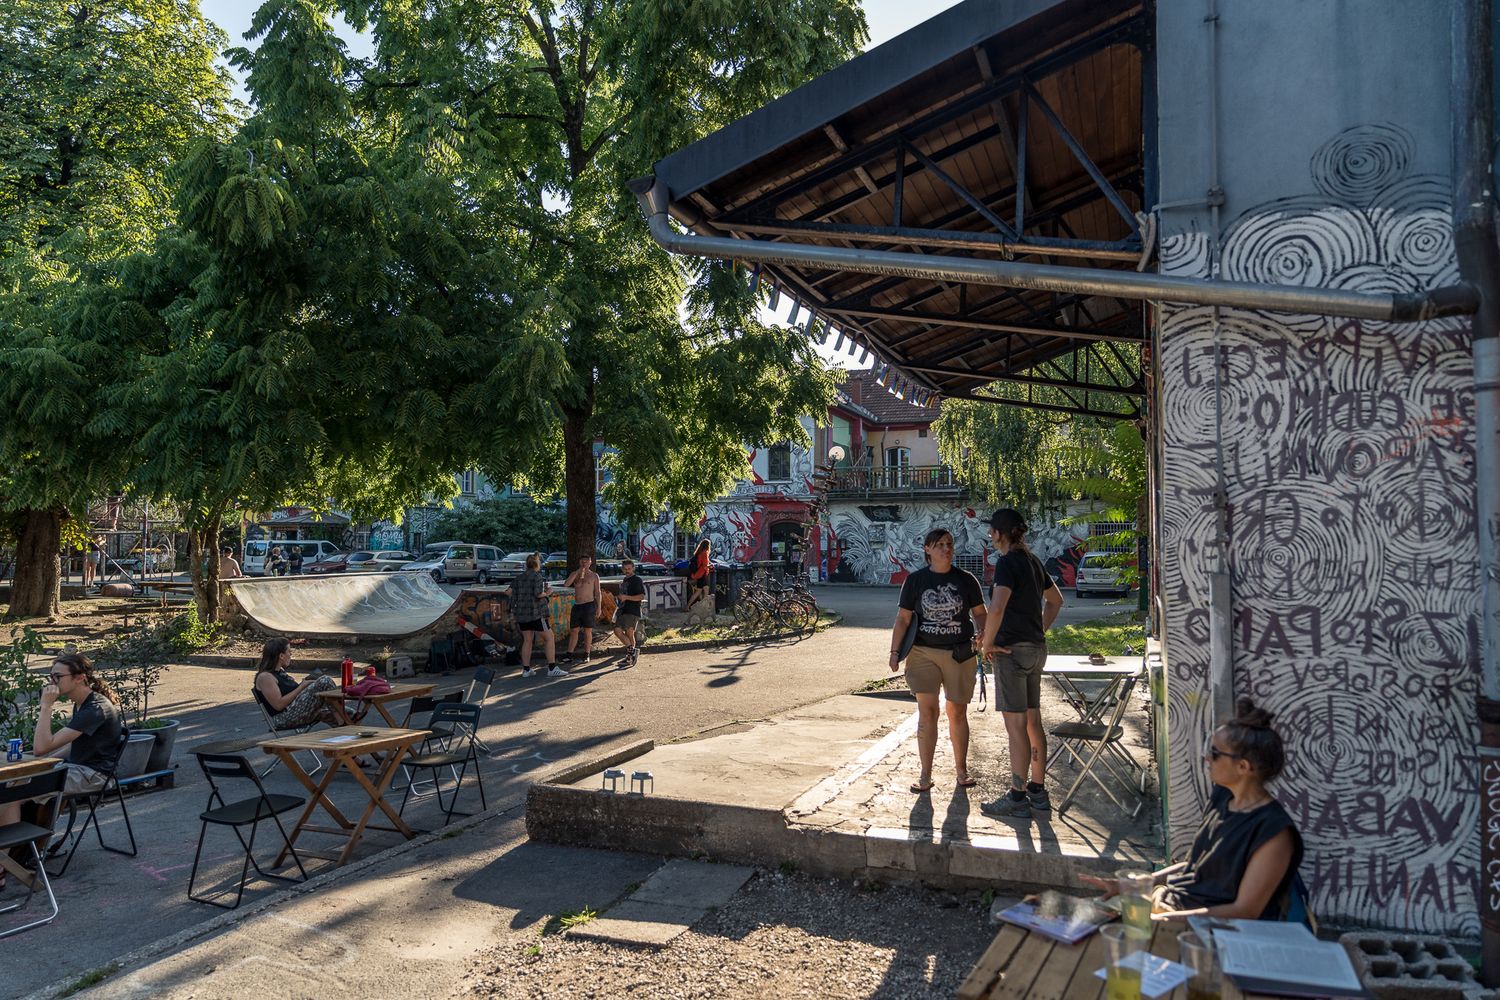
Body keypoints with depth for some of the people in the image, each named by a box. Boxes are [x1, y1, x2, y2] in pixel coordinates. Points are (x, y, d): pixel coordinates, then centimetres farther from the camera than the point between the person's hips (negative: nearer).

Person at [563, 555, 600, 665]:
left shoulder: (594, 576, 4)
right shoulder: (574, 574, 11)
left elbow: (597, 592, 5)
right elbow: (566, 584, -6)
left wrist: (598, 608, -2)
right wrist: (577, 572, -10)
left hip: (589, 605, -3)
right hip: (577, 605, 3)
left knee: (588, 631, 0)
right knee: (573, 630, 5)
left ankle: (587, 655, 7)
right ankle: (570, 654, 10)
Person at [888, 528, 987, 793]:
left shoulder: (965, 580, 3)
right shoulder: (915, 580, 1)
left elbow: (979, 613, 7)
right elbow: (903, 618, 2)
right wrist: (895, 652, -4)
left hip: (959, 654, 1)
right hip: (924, 653, -1)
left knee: (958, 713, 10)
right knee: (927, 712, -4)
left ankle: (961, 769, 26)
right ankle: (925, 775, 4)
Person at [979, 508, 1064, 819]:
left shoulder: (1008, 563, -15)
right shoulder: (1033, 561, 12)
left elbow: (997, 608, -30)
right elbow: (1056, 600, 26)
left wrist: (988, 643, -17)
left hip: (1012, 650, -9)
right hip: (1036, 648, 9)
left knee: (1015, 725, -2)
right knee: (1033, 722, 14)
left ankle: (1017, 798, 4)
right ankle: (1038, 791, 22)